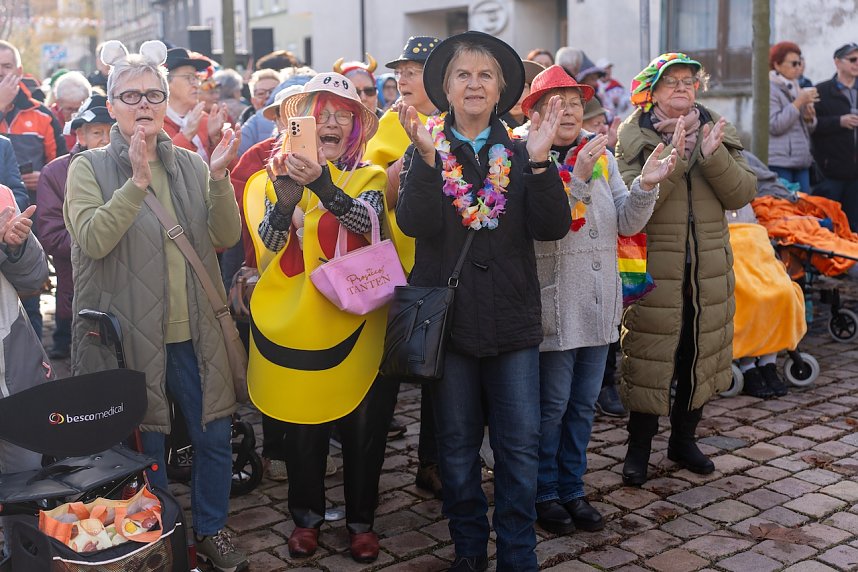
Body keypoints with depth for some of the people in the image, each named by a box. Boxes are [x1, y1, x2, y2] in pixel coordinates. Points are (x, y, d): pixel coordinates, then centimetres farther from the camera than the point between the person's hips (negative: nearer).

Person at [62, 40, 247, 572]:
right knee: (146, 443, 10)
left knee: (215, 435, 10)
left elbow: (226, 236, -3)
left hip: (195, 331, 3)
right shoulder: (91, 167, -3)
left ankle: (212, 529, 32)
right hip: (132, 334, -3)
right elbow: (92, 239, -18)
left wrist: (219, 178, -18)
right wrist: (137, 182, -26)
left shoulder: (191, 164, 5)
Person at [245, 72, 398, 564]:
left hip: (355, 322, 0)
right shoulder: (279, 174, 5)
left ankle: (361, 519, 24)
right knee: (303, 426, 9)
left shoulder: (368, 178, 3)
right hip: (296, 322, 1)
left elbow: (367, 220, -18)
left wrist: (322, 183, -34)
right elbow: (268, 243, -8)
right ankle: (307, 516, 28)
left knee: (364, 426, 6)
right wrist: (287, 197, -27)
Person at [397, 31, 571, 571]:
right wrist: (426, 158, -26)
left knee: (521, 446, 4)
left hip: (513, 318, 1)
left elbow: (553, 227, -7)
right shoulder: (426, 151, 2)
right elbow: (416, 224, -15)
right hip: (448, 317, -1)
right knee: (458, 446, 11)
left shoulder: (519, 153, 6)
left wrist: (538, 162, -18)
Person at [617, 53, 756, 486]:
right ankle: (639, 448, 16)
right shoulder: (634, 136, -3)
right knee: (650, 355, 0)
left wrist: (713, 156, -17)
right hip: (654, 268, -4)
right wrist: (672, 158, -25)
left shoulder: (718, 133, 8)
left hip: (709, 269, 4)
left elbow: (741, 194, -3)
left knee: (701, 354, 12)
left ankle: (683, 439, 31)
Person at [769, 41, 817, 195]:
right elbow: (774, 126, -17)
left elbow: (809, 129, 23)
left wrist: (809, 118, 0)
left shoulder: (797, 88, 20)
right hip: (779, 163, -8)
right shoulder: (770, 90, -5)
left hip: (801, 161, 8)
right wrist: (798, 102, -15)